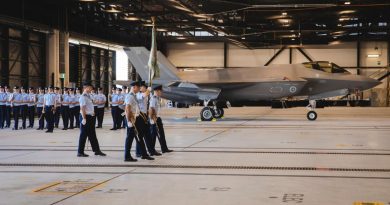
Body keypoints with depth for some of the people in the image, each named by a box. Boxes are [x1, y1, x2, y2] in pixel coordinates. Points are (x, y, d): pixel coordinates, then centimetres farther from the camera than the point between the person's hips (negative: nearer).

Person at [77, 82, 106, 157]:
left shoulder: (89, 96, 13)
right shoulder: (83, 97, -15)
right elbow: (82, 109, -20)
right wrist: (84, 118, -24)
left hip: (90, 117, 9)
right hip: (86, 117, -9)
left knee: (92, 135, 13)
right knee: (83, 135, -2)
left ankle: (96, 150, 20)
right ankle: (80, 152, 6)